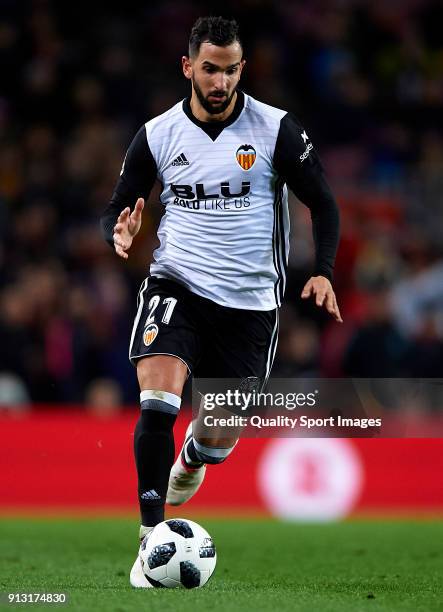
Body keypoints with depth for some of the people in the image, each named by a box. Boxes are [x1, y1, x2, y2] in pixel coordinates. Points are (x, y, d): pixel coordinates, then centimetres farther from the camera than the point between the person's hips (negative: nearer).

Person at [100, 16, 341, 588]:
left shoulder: (276, 129, -5)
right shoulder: (157, 135, -1)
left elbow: (322, 203, 1)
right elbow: (116, 208, 7)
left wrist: (322, 272, -15)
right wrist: (120, 233, -17)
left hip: (250, 301, 0)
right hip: (177, 284, 0)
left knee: (222, 436, 7)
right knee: (157, 405, -24)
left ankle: (191, 461, 46)